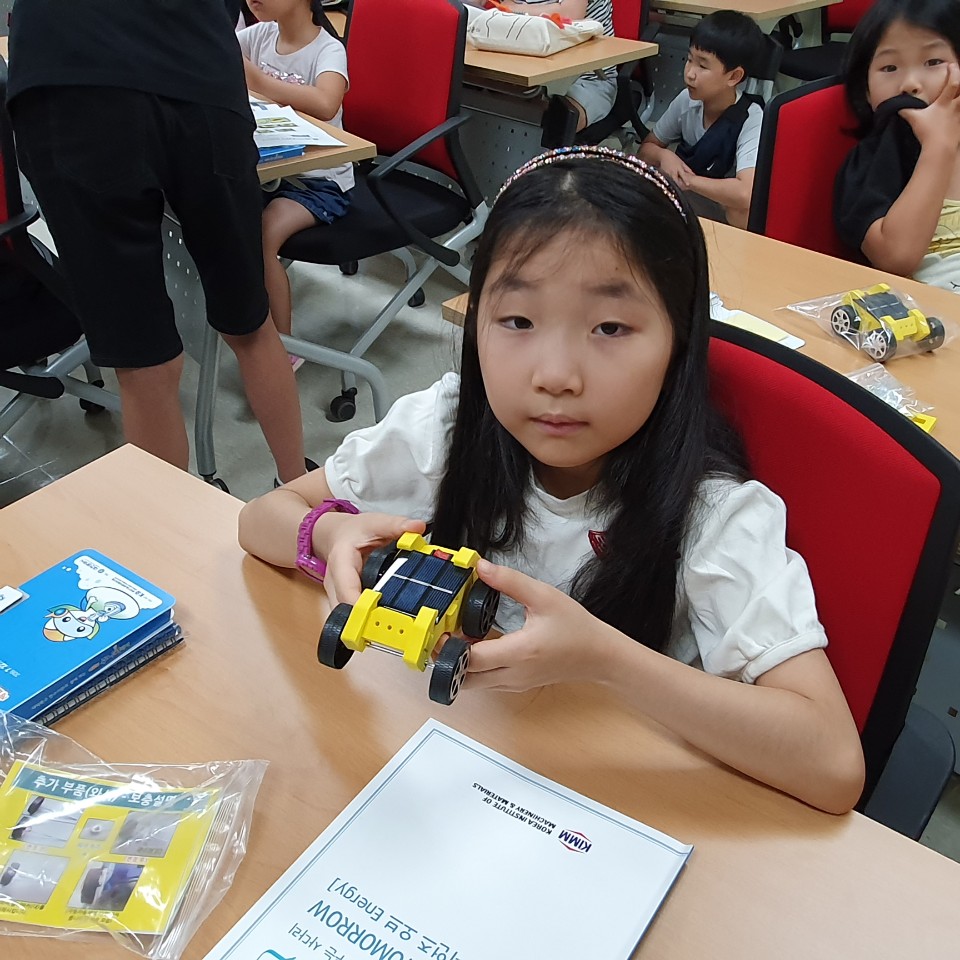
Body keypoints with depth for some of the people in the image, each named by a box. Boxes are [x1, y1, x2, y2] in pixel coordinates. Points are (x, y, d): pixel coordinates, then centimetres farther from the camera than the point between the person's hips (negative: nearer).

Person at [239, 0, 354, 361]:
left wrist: (255, 79, -38)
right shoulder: (259, 36, 5)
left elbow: (326, 105, -34)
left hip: (319, 180, -6)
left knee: (261, 235, -28)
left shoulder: (328, 49, -13)